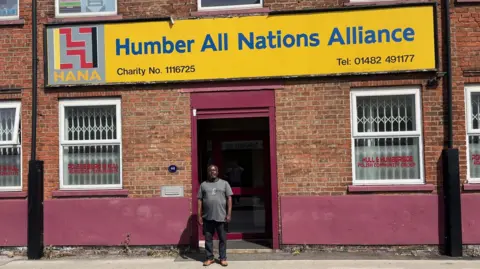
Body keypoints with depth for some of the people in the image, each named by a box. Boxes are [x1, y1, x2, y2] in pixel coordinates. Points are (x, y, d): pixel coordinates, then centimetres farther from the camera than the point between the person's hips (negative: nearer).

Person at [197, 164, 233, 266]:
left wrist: (229, 214, -7)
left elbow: (229, 199, 1)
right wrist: (199, 215, 2)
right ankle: (209, 258, 19)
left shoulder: (224, 183, 4)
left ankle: (223, 258, 16)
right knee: (208, 238, 8)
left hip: (221, 216, -1)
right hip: (207, 217, 2)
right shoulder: (203, 184, 8)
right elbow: (200, 200, 7)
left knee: (222, 239, 5)